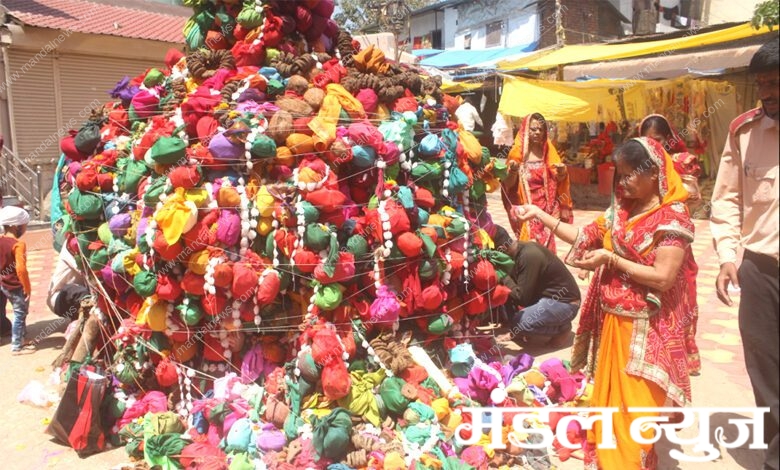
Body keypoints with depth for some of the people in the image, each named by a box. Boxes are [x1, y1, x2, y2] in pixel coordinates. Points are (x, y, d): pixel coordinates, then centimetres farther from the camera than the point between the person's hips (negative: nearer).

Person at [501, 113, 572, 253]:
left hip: (546, 207, 4)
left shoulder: (548, 152, 8)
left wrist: (561, 172, -10)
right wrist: (513, 171, -25)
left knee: (546, 243, 3)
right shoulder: (517, 153, -4)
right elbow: (508, 185, -6)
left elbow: (558, 181, 11)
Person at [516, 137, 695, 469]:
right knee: (607, 397, 19)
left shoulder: (673, 217, -15)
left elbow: (663, 278, -21)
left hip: (644, 329, -7)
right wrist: (539, 215, 5)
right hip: (611, 320, 7)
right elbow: (585, 236, 9)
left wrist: (612, 260, -18)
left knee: (633, 406, 3)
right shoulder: (621, 211, 6)